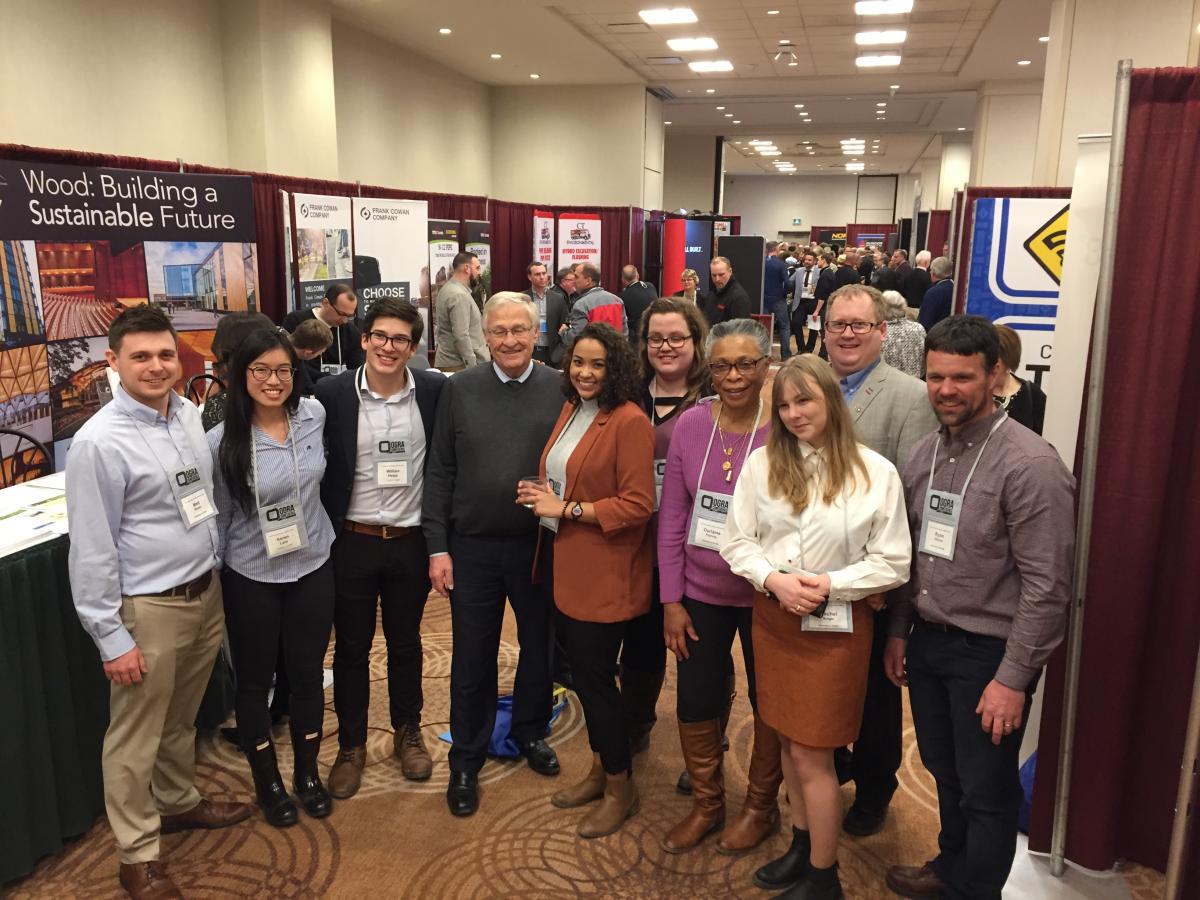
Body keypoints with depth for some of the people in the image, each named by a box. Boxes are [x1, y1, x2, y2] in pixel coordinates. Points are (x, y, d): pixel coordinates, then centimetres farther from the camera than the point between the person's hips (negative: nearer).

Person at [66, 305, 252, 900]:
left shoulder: (190, 415, 2)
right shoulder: (99, 443, -18)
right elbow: (91, 550, -15)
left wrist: (215, 579, 12)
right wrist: (112, 638, -14)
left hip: (206, 593, 6)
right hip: (148, 608, -6)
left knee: (182, 718, 24)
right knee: (136, 735, 10)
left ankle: (178, 802, 46)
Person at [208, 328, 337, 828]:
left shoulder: (314, 414, -8)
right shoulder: (222, 441, -17)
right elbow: (217, 518, -6)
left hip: (313, 568, 3)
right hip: (251, 578, -3)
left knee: (308, 674, 16)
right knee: (255, 680, 14)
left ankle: (307, 772, 36)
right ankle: (268, 781, 35)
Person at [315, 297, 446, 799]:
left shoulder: (435, 391, -6)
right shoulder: (333, 393, -9)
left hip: (411, 542, 1)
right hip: (351, 542, -1)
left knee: (405, 642, 17)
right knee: (351, 647, 14)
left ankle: (407, 733, 38)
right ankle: (351, 744, 32)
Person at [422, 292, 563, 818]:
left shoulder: (561, 390, -4)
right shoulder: (460, 390, -1)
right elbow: (440, 473, 1)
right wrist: (437, 547, -2)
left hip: (542, 545, 1)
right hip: (472, 547, 0)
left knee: (540, 646, 18)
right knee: (472, 660, 9)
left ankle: (530, 732, 42)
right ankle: (466, 760, 28)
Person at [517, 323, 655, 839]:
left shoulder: (630, 422, -16)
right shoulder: (570, 410, 10)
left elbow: (637, 505, -20)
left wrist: (566, 509, -18)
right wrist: (543, 495, 4)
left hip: (604, 572, -8)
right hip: (563, 562, 8)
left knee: (594, 676, 3)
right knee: (582, 672, 17)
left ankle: (620, 787, 23)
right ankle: (600, 769, 36)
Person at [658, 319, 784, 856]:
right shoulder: (690, 424, -7)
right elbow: (671, 516, -3)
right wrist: (671, 599, -3)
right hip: (700, 593, 3)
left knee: (768, 700, 17)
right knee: (695, 701, 13)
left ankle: (761, 805, 41)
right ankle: (705, 803, 38)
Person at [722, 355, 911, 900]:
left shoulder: (876, 472, -10)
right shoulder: (762, 463, -2)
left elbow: (893, 563, -8)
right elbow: (737, 541, 1)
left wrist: (830, 584, -18)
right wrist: (773, 579, -16)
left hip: (836, 624, -4)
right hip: (773, 618, 4)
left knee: (812, 753, 2)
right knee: (789, 740, 17)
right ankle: (801, 845, 38)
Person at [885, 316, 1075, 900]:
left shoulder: (1030, 466, -18)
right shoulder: (925, 452, 4)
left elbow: (1047, 586, -18)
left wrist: (1013, 679, -17)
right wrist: (899, 631, 12)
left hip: (988, 652, -6)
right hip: (927, 640, 6)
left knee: (986, 791, 10)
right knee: (944, 772, 22)